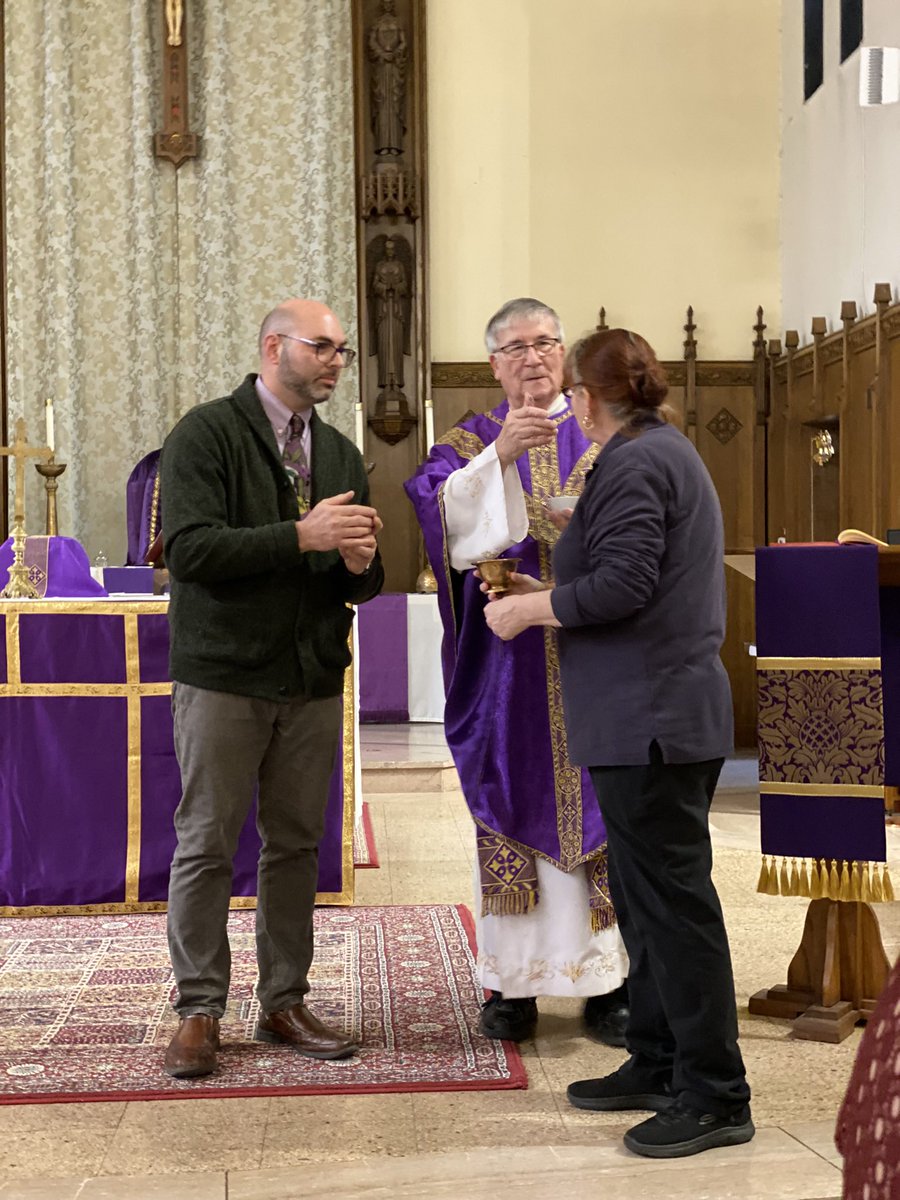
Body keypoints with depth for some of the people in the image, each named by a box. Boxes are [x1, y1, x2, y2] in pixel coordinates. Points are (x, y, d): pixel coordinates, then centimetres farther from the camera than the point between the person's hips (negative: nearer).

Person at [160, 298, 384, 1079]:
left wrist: (358, 562, -10)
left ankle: (284, 1001, 20)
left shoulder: (340, 453, 13)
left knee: (296, 845, 9)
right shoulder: (207, 434, -6)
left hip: (314, 681, 6)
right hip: (225, 676, -5)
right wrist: (301, 535, -23)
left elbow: (365, 583, 14)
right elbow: (190, 548, -18)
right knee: (207, 845, 1)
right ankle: (199, 1011, 11)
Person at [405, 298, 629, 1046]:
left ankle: (606, 977, 8)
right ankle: (514, 979, 9)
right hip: (508, 657, 0)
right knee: (513, 799, 1)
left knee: (596, 799, 1)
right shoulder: (472, 444, 9)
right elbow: (440, 508, -12)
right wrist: (500, 456, -27)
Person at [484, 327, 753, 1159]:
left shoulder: (633, 464, -13)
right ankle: (659, 1065, 26)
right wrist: (553, 596, 19)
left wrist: (530, 609, -10)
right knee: (647, 895, 17)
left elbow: (624, 583, -23)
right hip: (667, 709, 11)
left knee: (672, 897, -5)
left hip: (651, 717, -11)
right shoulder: (669, 453, 19)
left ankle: (715, 1096, 2)